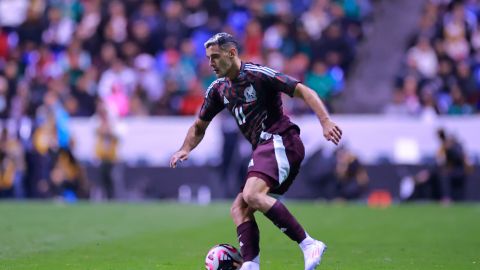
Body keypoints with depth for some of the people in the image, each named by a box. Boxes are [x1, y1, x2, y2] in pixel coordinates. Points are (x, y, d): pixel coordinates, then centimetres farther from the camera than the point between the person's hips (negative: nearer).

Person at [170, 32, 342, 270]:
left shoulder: (258, 74, -10)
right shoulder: (218, 88, 14)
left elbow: (304, 91, -13)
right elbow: (199, 126, 26)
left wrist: (326, 122, -26)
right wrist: (185, 150, 7)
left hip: (280, 141, -9)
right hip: (262, 149, 9)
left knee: (252, 195, -28)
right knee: (238, 209, -1)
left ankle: (308, 245, -29)